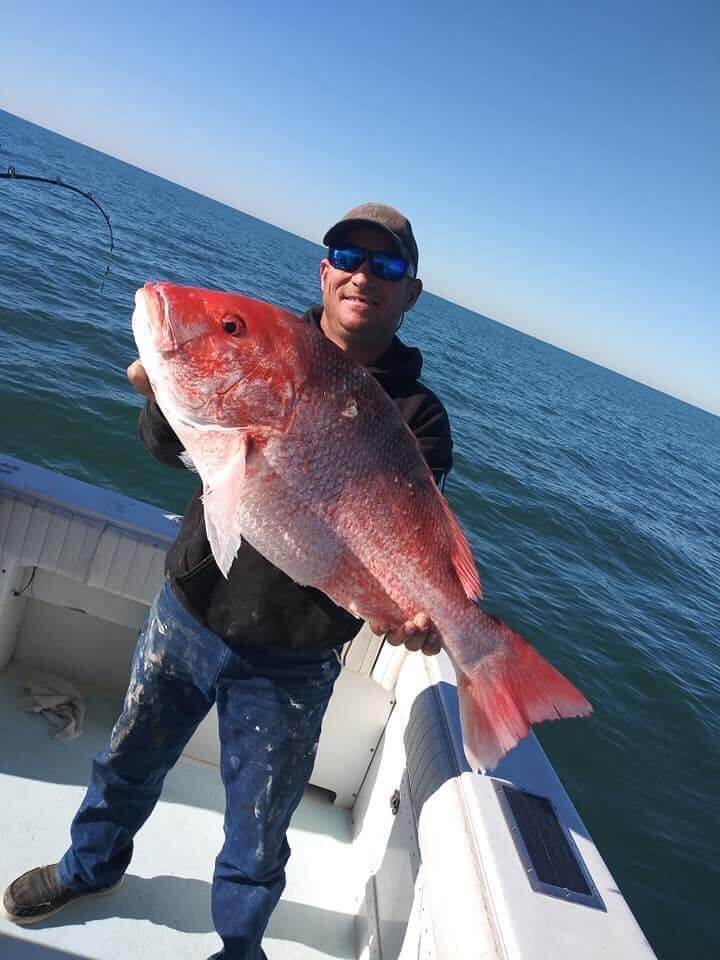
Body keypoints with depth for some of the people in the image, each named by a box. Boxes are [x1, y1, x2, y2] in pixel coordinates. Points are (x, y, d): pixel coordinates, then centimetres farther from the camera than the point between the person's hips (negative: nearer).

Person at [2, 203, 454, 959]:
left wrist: (413, 606, -38)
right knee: (128, 761, 27)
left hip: (290, 662, -3)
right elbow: (167, 449, -4)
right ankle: (90, 867, 60)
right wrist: (167, 397, -27)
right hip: (186, 610, 3)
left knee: (257, 839, 17)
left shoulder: (417, 416, -11)